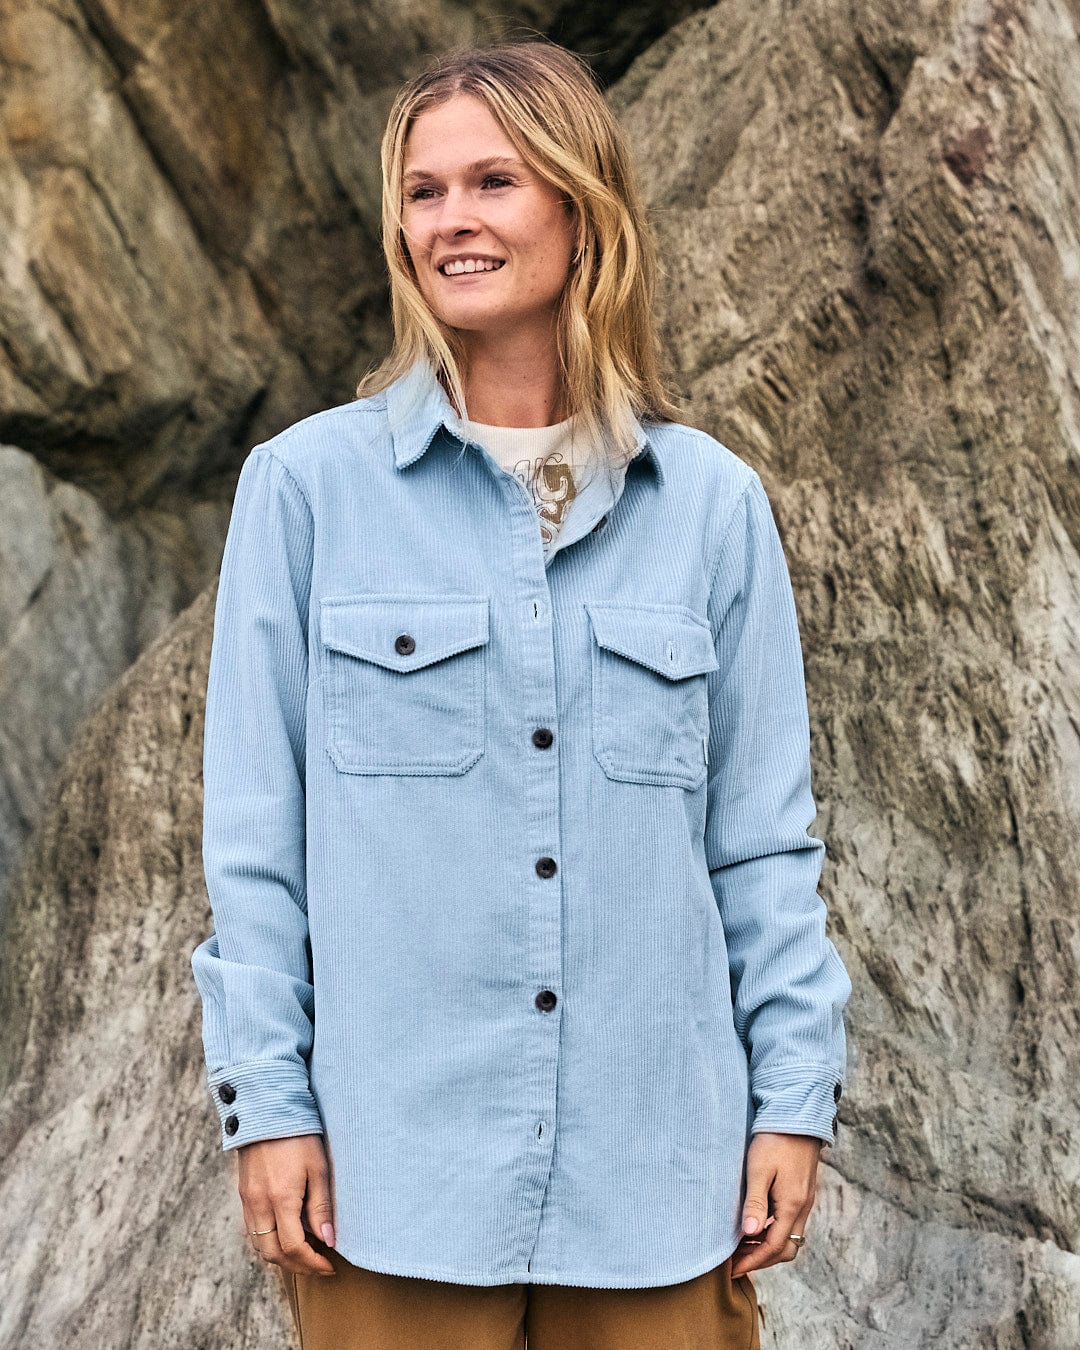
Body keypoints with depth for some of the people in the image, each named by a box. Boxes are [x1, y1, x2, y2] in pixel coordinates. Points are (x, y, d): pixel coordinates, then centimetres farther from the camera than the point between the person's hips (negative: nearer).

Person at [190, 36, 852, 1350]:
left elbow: (764, 835, 7)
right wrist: (266, 1102, -3)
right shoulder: (306, 484, 0)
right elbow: (254, 831, 1)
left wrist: (796, 1096, 2)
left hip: (657, 1170, 2)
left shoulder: (712, 503, 4)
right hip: (393, 1168, -1)